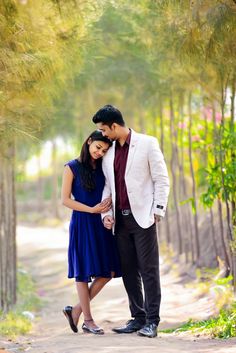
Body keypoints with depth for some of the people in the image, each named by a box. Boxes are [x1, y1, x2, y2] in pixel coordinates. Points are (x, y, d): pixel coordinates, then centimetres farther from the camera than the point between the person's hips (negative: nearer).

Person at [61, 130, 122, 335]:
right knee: (84, 272, 0)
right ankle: (88, 320, 9)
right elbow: (65, 199, -6)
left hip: (100, 224, 5)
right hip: (82, 223, -5)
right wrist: (92, 209, -13)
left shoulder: (102, 168, 10)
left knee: (107, 272, 0)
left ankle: (76, 310, 13)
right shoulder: (72, 168, -3)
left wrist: (109, 203, -5)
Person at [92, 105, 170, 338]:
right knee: (128, 270, 7)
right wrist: (106, 213, 5)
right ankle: (138, 318, 15)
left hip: (142, 216, -6)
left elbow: (161, 179, -3)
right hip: (120, 219, 6)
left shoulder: (147, 144, -3)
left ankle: (152, 321, -4)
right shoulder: (109, 152, 13)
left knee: (148, 269, -6)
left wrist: (157, 211, -9)